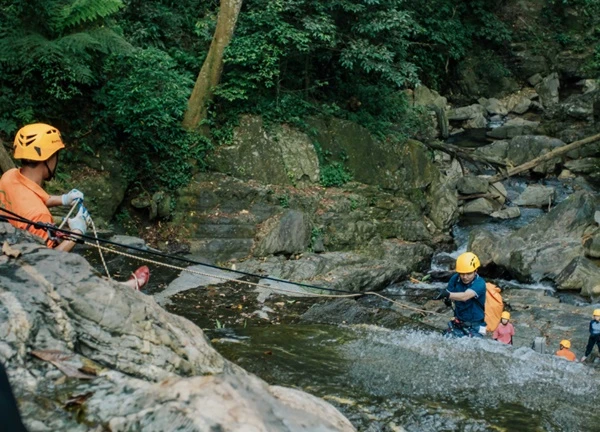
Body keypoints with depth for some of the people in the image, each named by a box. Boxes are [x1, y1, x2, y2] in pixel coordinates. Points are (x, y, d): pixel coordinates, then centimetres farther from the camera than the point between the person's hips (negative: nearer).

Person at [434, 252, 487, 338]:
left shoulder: (480, 283, -21)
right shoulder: (455, 279, -5)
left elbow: (465, 296, -37)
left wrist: (448, 294, -54)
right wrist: (446, 298, -31)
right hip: (458, 324, 4)